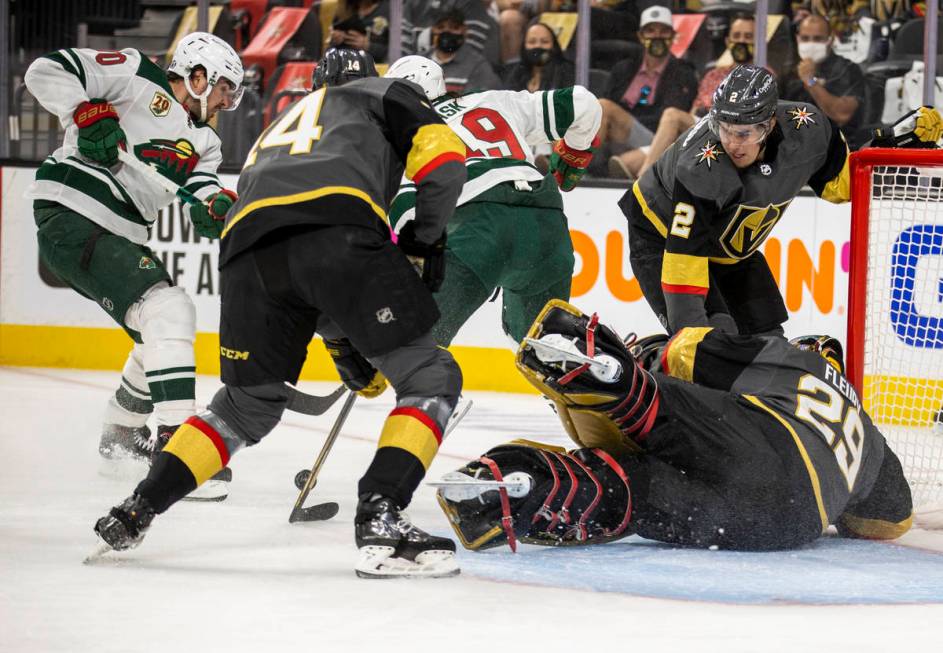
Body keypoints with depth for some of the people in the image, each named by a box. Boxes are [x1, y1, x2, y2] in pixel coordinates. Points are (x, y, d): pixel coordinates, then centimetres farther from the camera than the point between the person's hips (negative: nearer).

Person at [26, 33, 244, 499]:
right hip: (70, 218, -10)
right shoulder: (137, 79, -3)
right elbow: (48, 72, -8)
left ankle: (120, 434, 42)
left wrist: (219, 208, -20)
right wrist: (90, 113, -22)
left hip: (117, 238, 10)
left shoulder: (202, 142, 19)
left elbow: (206, 212, 3)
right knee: (168, 312, -22)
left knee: (162, 335, 20)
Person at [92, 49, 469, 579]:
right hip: (338, 226, -6)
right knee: (431, 378, 4)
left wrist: (348, 353, 48)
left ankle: (135, 511, 19)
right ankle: (380, 522, -13)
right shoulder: (383, 94, 31)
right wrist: (423, 239, 22)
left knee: (248, 406, 26)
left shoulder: (274, 134, 45)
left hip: (248, 240, 6)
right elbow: (443, 155, 10)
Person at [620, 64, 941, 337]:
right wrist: (689, 321, -40)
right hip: (662, 236, -6)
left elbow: (840, 180, -4)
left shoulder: (805, 128, -23)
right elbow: (684, 251, -37)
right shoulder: (701, 167, -39)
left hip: (731, 250, 6)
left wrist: (905, 134, -14)